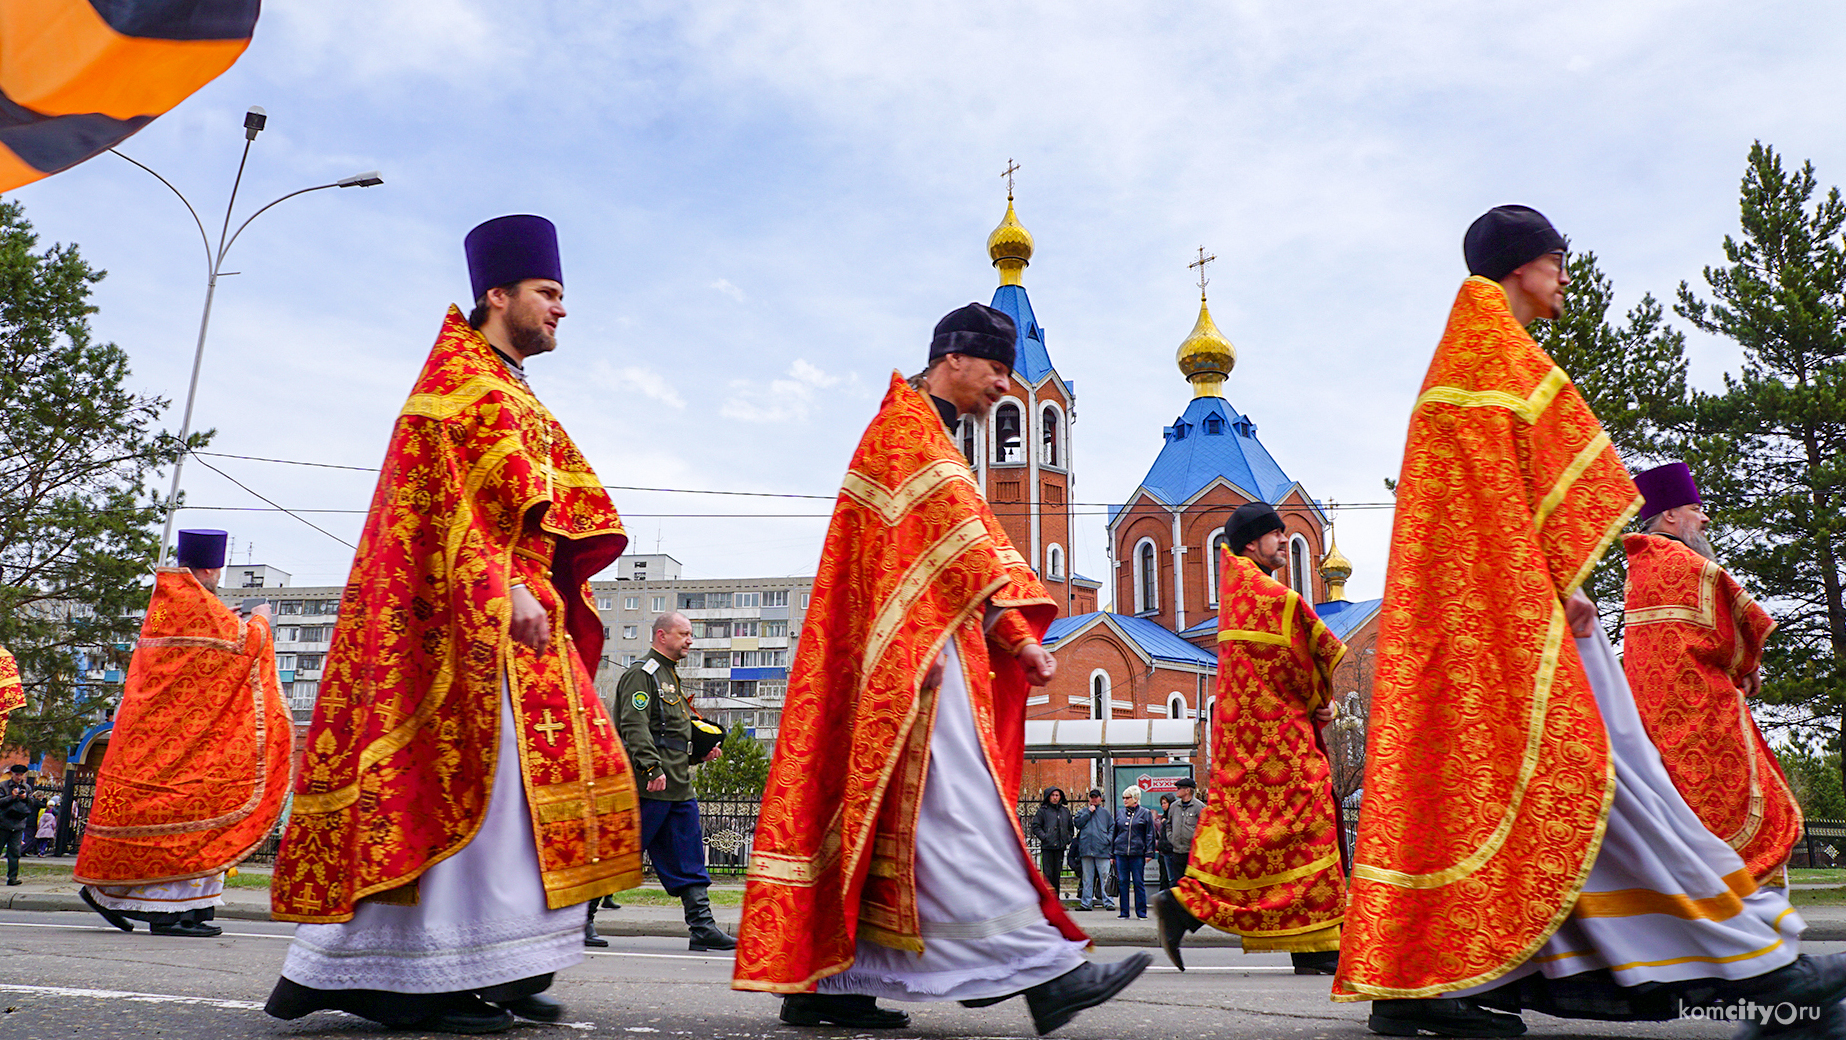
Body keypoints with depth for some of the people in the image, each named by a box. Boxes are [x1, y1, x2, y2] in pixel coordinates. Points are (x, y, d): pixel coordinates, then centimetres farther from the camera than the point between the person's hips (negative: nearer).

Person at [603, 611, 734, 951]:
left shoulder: (672, 677, 22)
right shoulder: (641, 674, -8)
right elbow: (634, 727, -19)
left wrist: (702, 751, 16)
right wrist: (652, 768, -28)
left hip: (679, 785, 9)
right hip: (648, 785, -9)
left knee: (688, 859, 6)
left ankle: (702, 926, 7)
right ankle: (581, 919, 11)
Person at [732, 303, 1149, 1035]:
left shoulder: (926, 432, 28)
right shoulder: (909, 424, -3)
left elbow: (955, 547, 22)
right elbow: (961, 540, -12)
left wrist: (1007, 636, 11)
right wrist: (1017, 634, -13)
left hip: (921, 655, 10)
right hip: (918, 651, -10)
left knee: (882, 811, 7)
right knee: (957, 808, -13)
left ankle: (821, 980, 9)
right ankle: (1039, 969, -14)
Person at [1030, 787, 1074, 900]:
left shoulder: (1065, 811, 15)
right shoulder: (1043, 810, 1)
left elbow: (1070, 828, 25)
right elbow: (1035, 826, -2)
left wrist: (1068, 839, 9)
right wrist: (1044, 837, -12)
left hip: (1060, 847, 4)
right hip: (1047, 847, -4)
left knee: (1057, 874, 7)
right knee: (1047, 874, -8)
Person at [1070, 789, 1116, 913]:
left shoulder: (1106, 812, 15)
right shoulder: (1082, 812, 17)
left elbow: (1112, 827, 10)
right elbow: (1077, 823, 1)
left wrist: (1109, 840, -6)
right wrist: (1088, 812, 0)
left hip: (1102, 850, -1)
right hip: (1086, 849, 1)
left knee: (1104, 877, -5)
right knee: (1087, 877, 4)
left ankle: (1108, 902, -2)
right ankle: (1085, 902, 7)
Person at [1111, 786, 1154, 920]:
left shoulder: (1145, 813, 3)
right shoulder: (1120, 813, 12)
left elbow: (1149, 834, 2)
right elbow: (1114, 833, 16)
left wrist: (1148, 852, -6)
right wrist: (1112, 853, 13)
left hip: (1138, 853, -3)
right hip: (1121, 852, 3)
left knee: (1138, 883, 1)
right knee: (1122, 882, 3)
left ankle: (1141, 912, 10)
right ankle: (1124, 912, 10)